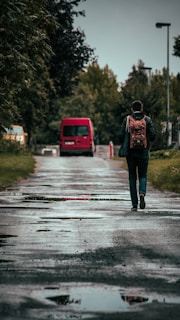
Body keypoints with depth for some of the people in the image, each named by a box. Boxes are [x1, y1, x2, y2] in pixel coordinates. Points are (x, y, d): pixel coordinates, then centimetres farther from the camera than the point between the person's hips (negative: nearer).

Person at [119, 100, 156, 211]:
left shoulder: (127, 120, -1)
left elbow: (122, 136, -6)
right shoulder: (147, 120, 0)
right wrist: (148, 147, 11)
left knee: (132, 178, 8)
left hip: (131, 152, 0)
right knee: (143, 175, 12)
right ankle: (142, 193, -18)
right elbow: (153, 135, -6)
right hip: (143, 152, 0)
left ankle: (134, 204, 5)